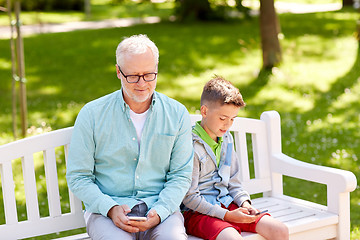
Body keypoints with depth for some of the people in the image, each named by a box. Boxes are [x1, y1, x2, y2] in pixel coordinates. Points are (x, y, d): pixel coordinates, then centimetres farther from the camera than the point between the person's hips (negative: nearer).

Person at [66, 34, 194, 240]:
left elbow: (181, 175, 6)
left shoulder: (177, 114, 6)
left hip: (160, 207, 1)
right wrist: (111, 209, -14)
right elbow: (78, 177, 1)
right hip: (106, 210, -1)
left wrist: (159, 212, -12)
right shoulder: (91, 114, 1)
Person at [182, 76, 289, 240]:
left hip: (227, 204, 8)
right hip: (197, 213, -7)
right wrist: (226, 215, -17)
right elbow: (190, 198, -14)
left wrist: (244, 202, 0)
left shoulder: (227, 139, 11)